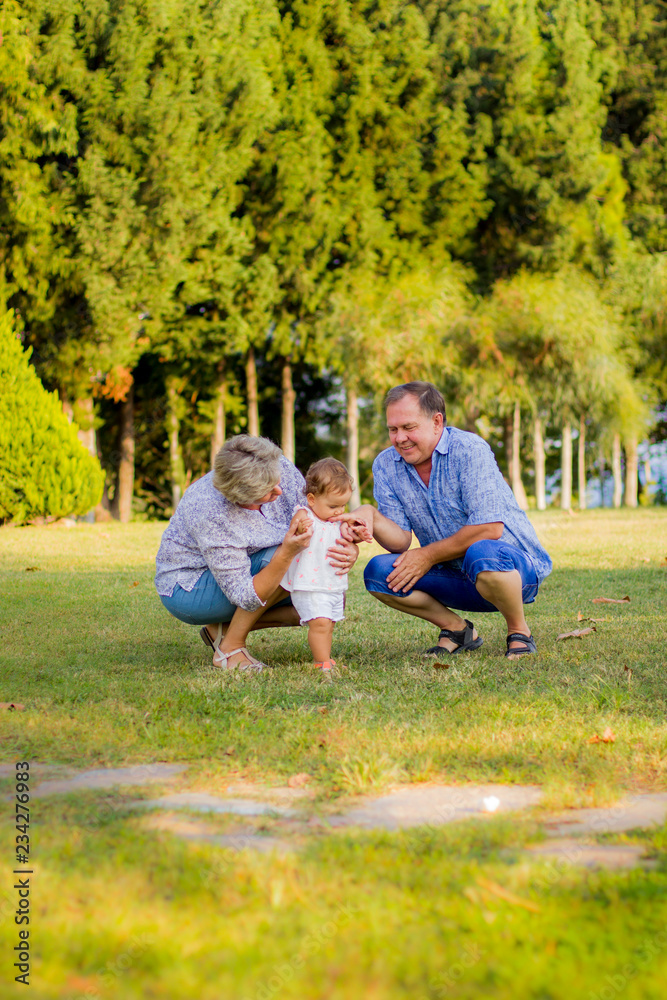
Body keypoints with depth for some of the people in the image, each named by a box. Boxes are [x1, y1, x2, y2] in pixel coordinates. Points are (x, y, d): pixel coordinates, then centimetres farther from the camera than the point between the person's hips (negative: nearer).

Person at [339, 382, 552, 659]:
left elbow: (489, 529, -24)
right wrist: (370, 516, -26)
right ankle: (458, 630, 5)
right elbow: (401, 542, -5)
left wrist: (429, 555, -17)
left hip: (516, 565, -6)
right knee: (378, 572, -15)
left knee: (482, 555, -40)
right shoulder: (386, 465, 0)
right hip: (454, 577, 6)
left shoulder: (469, 450, -18)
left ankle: (519, 632, -10)